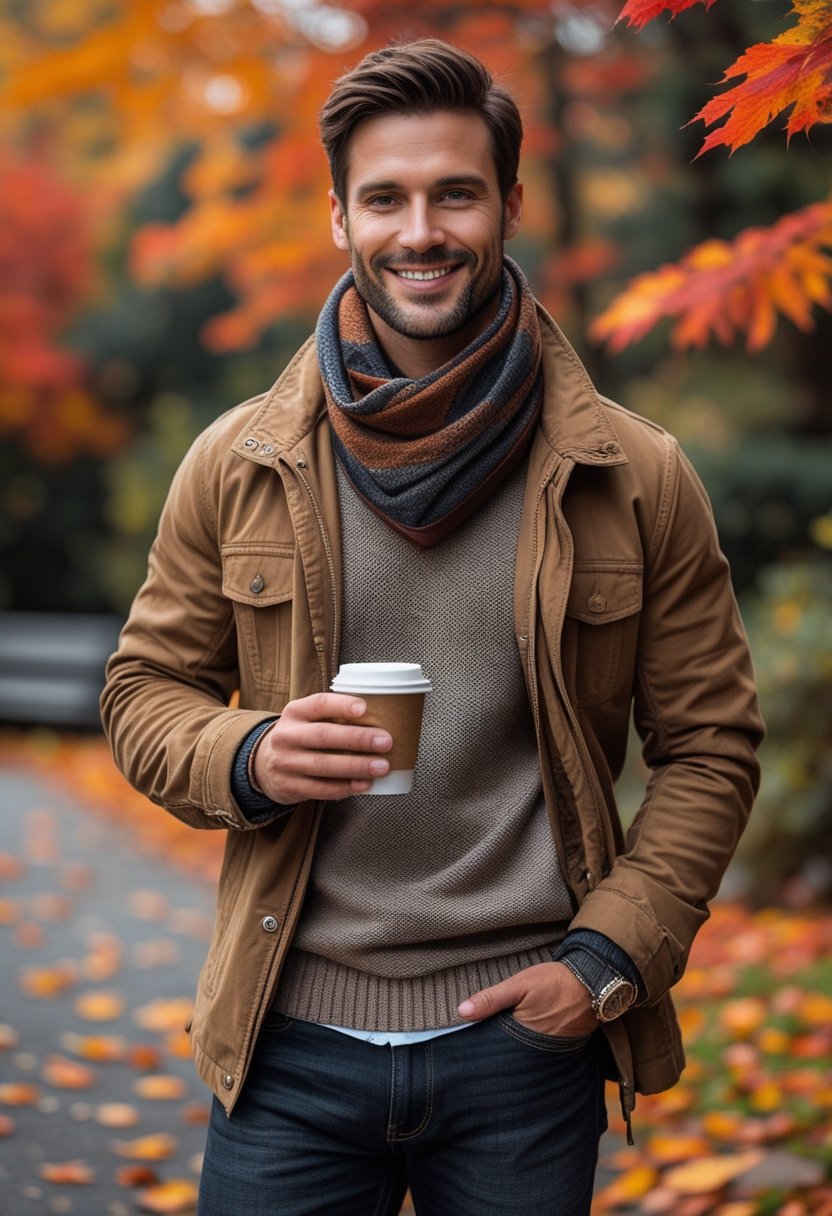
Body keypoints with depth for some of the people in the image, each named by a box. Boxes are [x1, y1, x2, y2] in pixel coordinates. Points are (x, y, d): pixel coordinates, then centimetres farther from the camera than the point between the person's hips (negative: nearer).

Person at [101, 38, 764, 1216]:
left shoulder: (635, 479, -1)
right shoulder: (237, 467, 1)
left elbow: (709, 744, 3)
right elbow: (146, 690, 9)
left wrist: (609, 959, -6)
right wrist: (249, 758, -13)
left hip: (525, 1040, 0)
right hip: (293, 1038, 1)